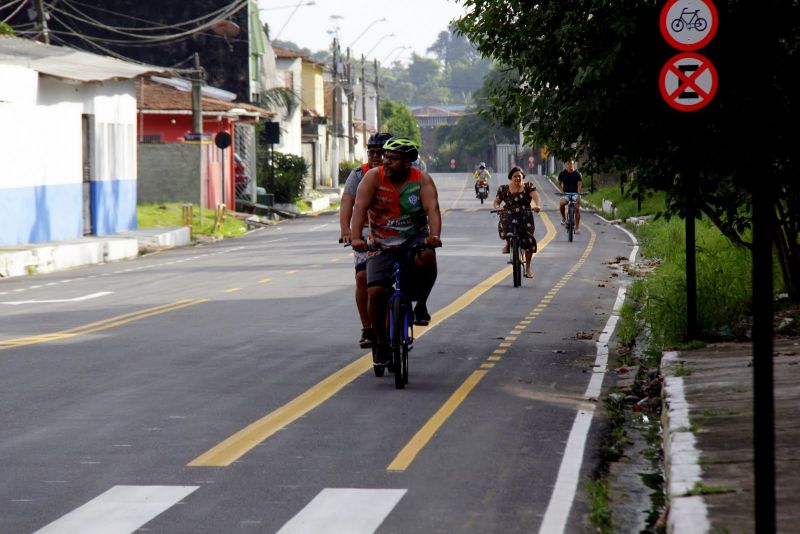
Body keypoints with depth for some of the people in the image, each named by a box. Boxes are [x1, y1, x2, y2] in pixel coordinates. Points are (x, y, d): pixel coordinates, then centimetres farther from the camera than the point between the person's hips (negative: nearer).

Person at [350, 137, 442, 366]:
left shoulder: (422, 180, -9)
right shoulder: (373, 177, -10)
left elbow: (432, 208, -23)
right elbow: (360, 207, -22)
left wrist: (434, 236, -42)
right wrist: (356, 238, -38)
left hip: (414, 240, 0)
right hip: (382, 245, 0)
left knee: (427, 257, -34)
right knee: (375, 292, -14)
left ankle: (420, 304, -8)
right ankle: (380, 341, 8)